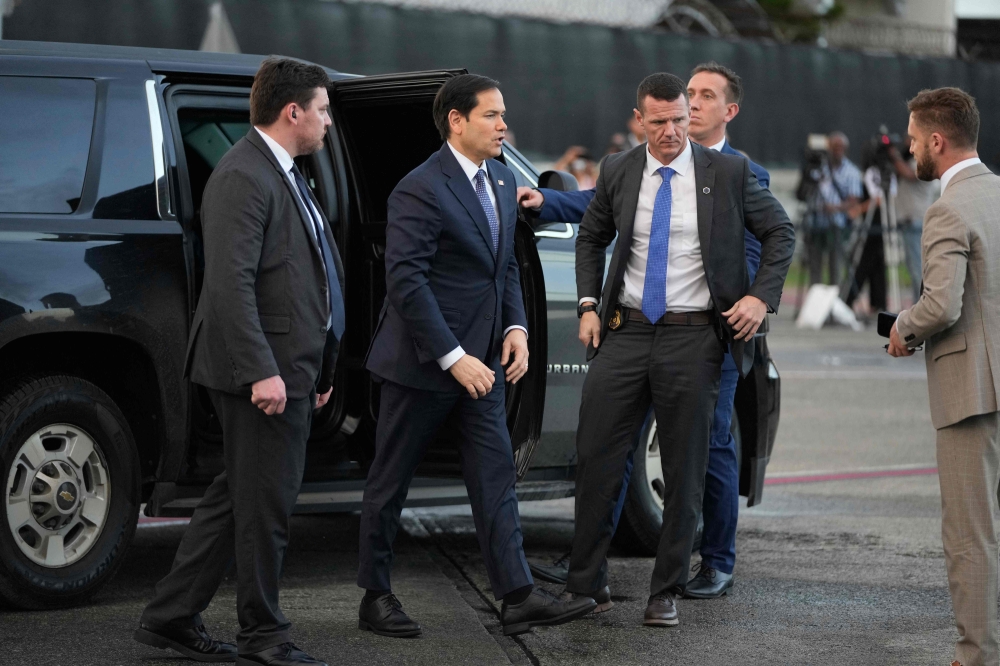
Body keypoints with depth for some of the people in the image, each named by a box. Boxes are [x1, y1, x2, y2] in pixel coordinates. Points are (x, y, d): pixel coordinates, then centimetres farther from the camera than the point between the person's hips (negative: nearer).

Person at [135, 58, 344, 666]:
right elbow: (231, 284, -22)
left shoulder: (284, 175, 18)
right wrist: (261, 371, -26)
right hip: (263, 370, -11)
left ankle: (172, 617, 20)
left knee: (238, 496, 14)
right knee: (265, 503, -1)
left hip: (288, 370, 11)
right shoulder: (244, 176, -15)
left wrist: (316, 369, 22)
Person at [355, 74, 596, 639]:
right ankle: (377, 597, 16)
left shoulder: (502, 182, 10)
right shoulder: (421, 190, -17)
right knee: (391, 483, 5)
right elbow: (406, 281, -21)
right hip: (421, 361, -7)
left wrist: (516, 327, 2)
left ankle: (519, 597, -1)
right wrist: (452, 357, -22)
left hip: (480, 362, 8)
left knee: (496, 478, 2)